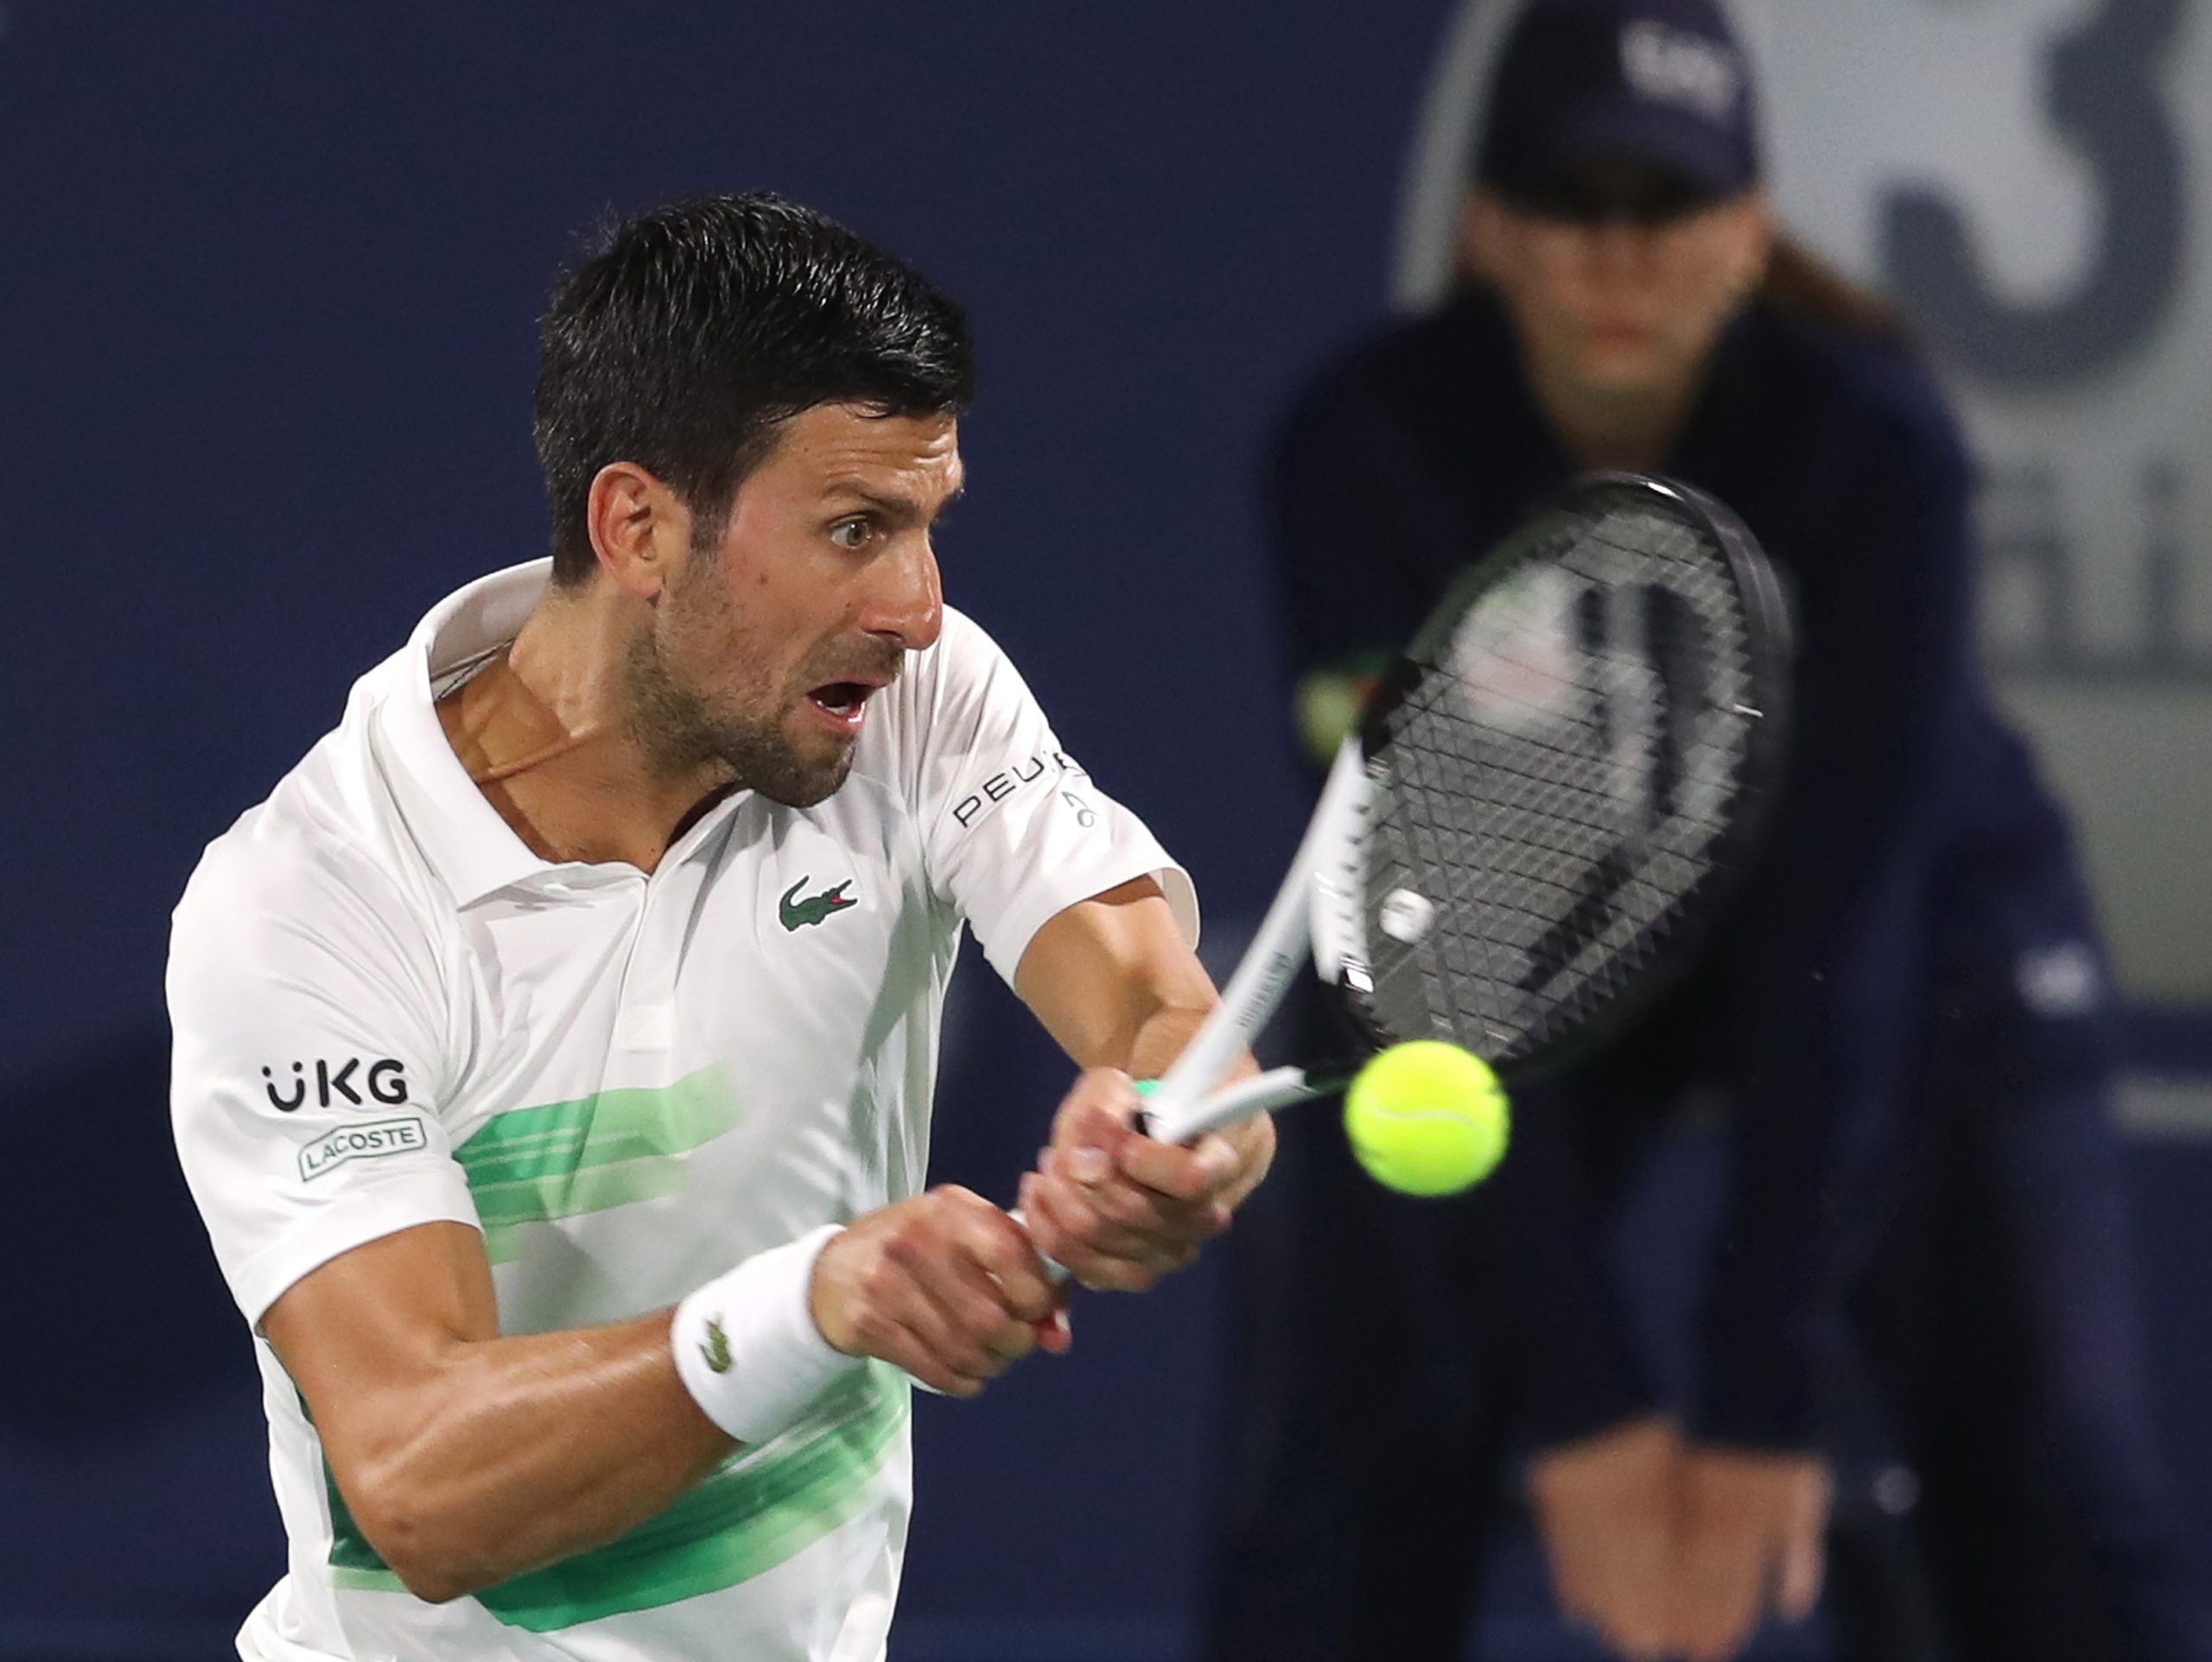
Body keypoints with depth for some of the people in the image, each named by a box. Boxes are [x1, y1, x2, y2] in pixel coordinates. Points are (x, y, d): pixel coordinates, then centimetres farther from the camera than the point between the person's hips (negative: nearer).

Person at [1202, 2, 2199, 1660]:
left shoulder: (1878, 445, -31)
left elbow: (1838, 927, -33)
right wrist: (1578, 1402, -33)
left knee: (2044, 1506, -15)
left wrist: (1767, 1402, -36)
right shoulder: (1364, 445, -27)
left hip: (1905, 914, -1)